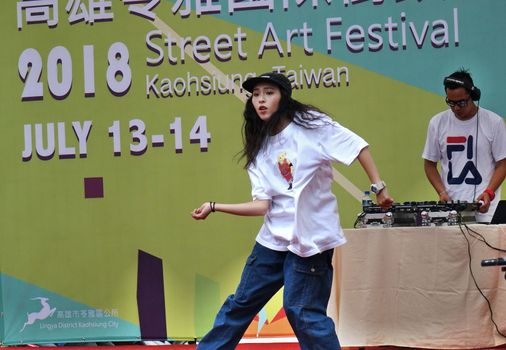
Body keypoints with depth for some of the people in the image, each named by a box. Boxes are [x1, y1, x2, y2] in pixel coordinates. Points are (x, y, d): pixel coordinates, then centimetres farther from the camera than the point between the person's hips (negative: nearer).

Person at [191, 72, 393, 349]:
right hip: (274, 236, 6)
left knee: (301, 311, -9)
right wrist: (214, 207, -3)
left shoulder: (310, 124, -6)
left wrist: (379, 188, -15)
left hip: (310, 235, -6)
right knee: (242, 302, 15)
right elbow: (262, 205, 1)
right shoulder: (260, 147, 8)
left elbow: (357, 146, -8)